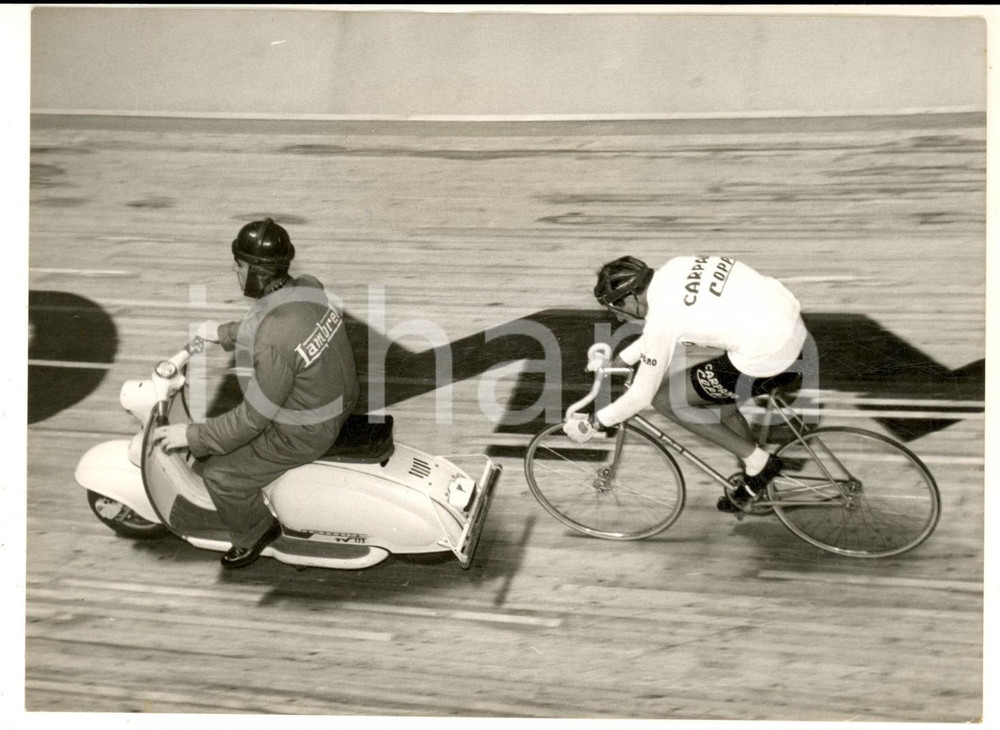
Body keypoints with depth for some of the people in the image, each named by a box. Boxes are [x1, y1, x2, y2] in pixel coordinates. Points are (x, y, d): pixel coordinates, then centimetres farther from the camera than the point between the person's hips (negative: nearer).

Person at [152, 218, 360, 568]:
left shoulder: (273, 345, -35)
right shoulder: (307, 287, -10)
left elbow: (254, 418, -24)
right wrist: (223, 332, 22)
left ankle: (252, 534, 30)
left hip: (304, 430, -9)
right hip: (335, 400, 9)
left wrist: (192, 436, -12)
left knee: (222, 474, 4)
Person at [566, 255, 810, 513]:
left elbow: (641, 396, -9)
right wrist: (618, 360, 30)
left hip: (767, 358, -9)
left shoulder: (662, 317, -17)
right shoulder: (675, 268, 6)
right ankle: (756, 481, 42)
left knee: (663, 399, 2)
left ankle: (757, 462, 12)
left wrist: (591, 424, 4)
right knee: (721, 407, 26)